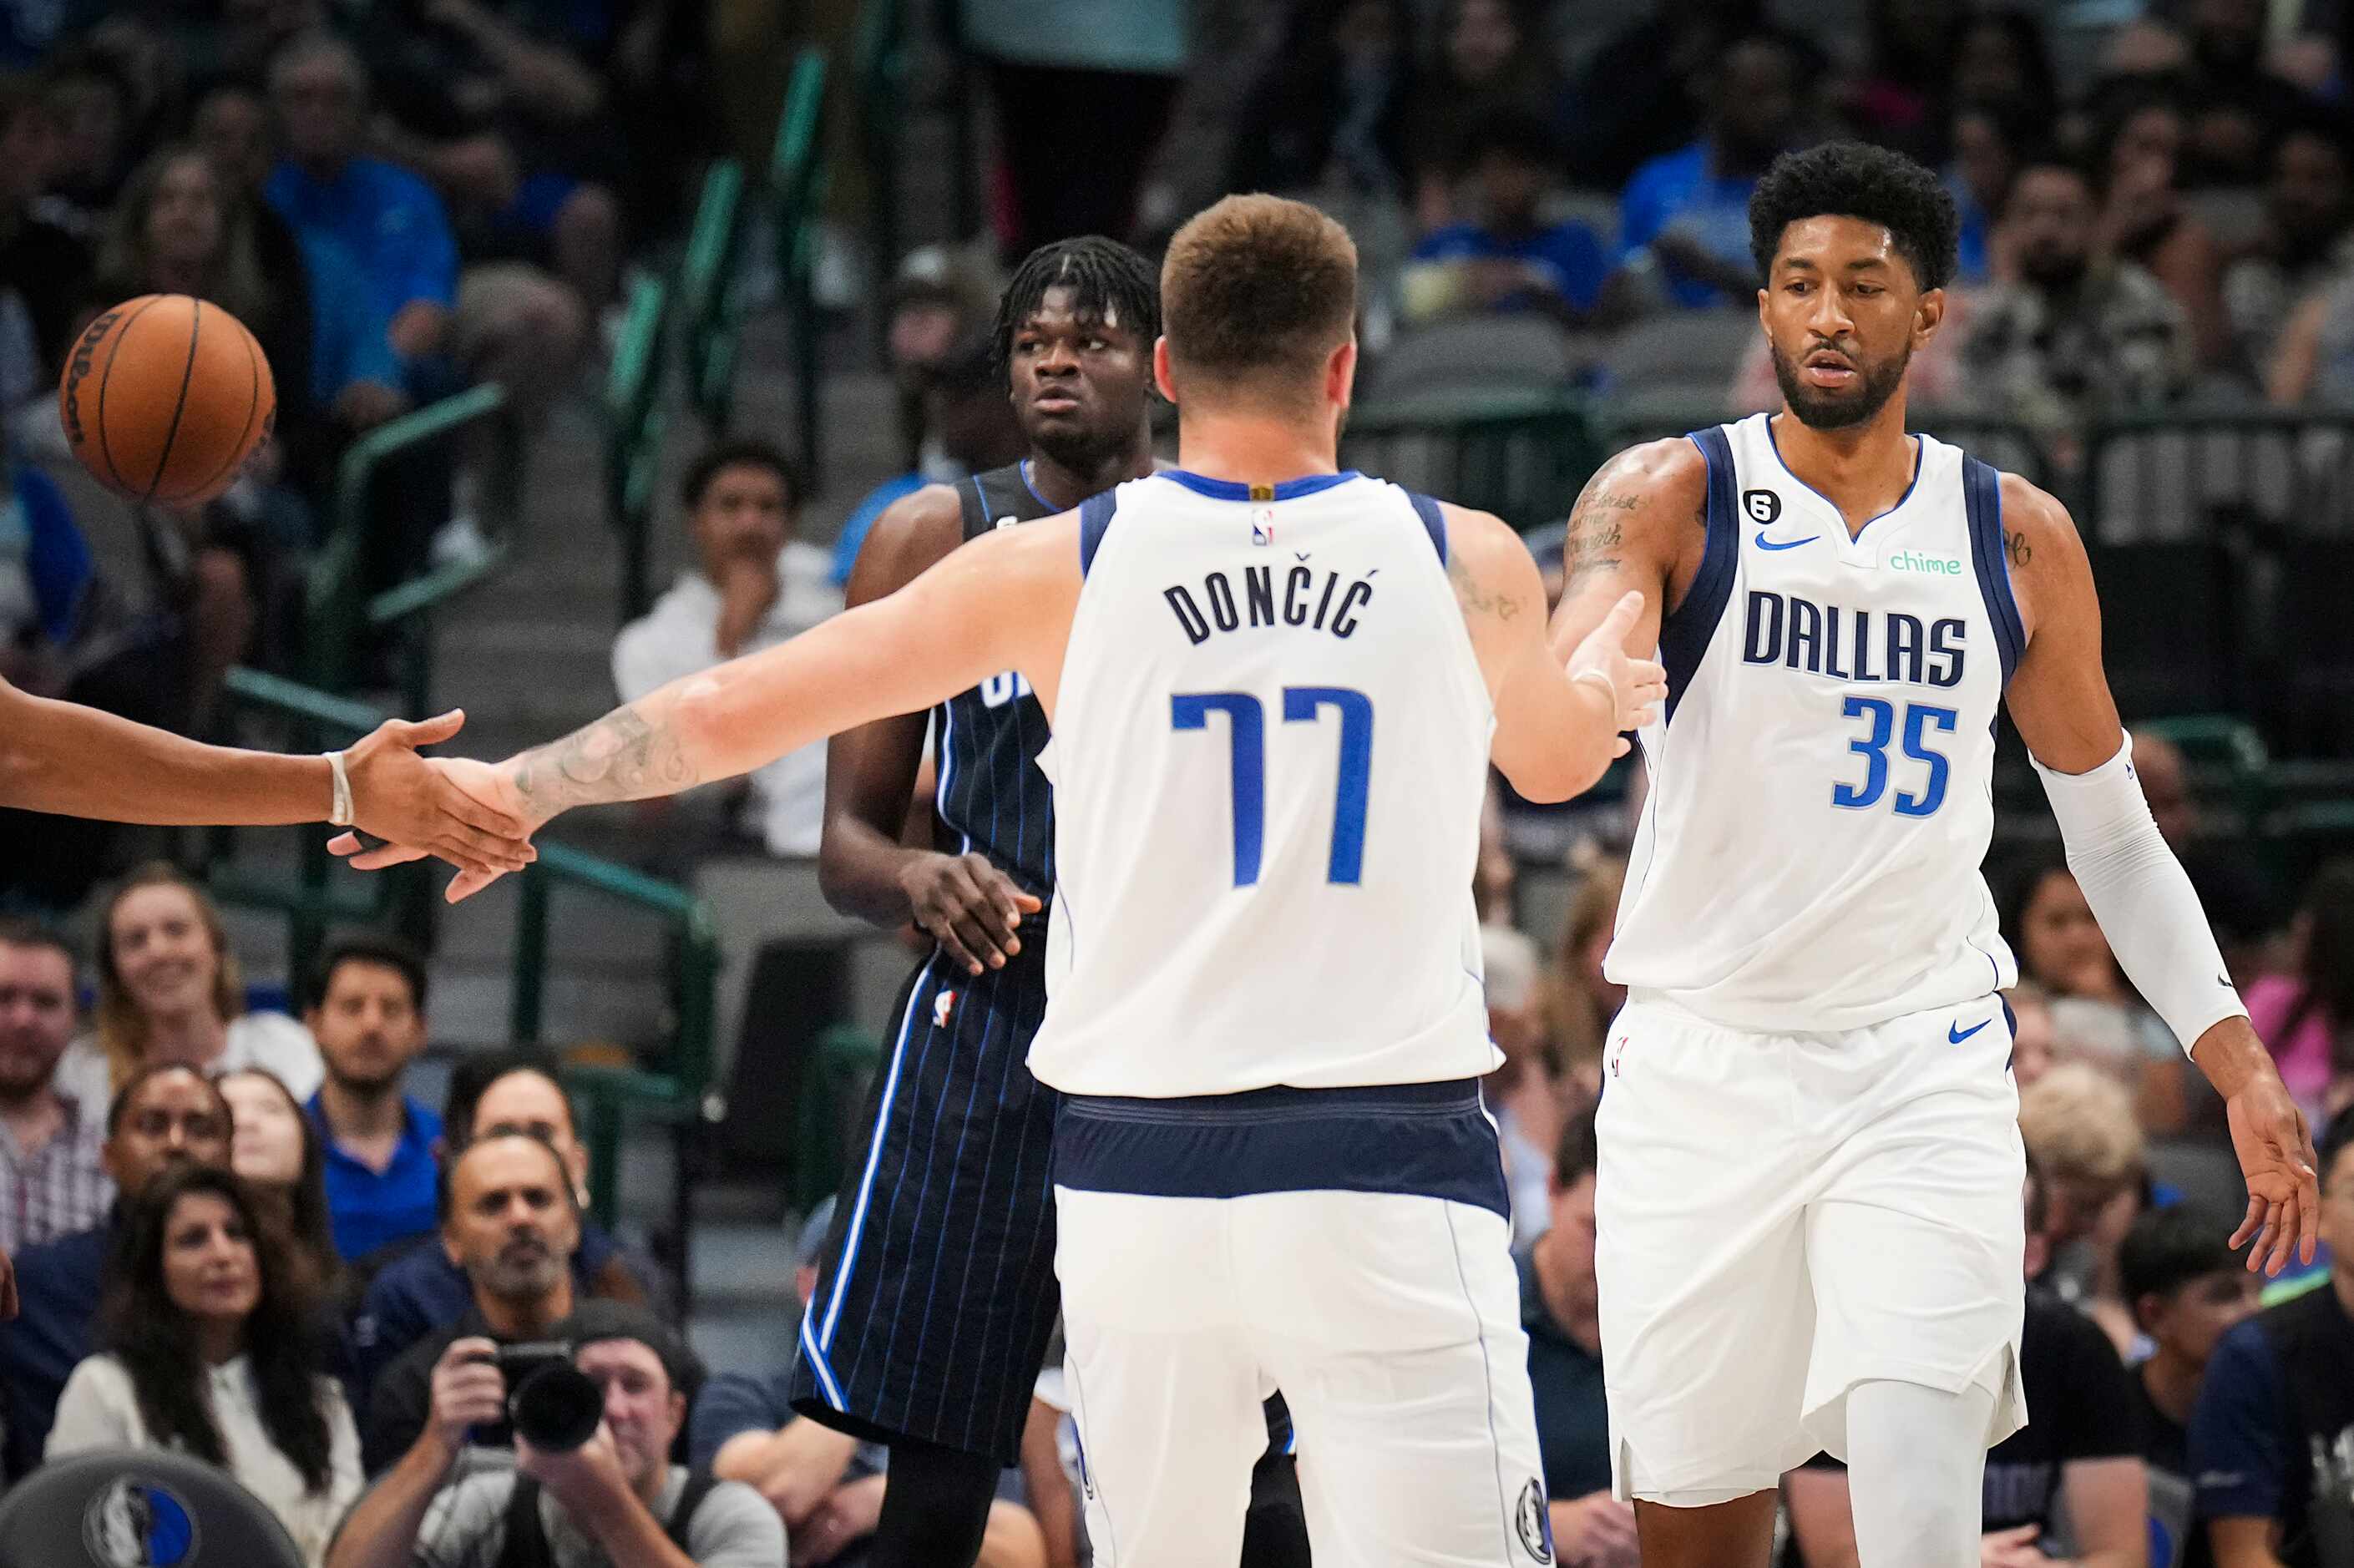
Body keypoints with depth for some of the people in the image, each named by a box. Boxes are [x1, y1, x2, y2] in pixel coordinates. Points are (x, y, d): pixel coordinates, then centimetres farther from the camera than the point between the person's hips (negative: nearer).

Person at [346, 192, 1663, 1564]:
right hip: (1389, 1185, -2)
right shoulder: (1467, 564, 3)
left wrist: (521, 785, 24)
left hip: (1139, 1176, 2)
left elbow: (739, 710, 8)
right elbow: (1556, 759, 26)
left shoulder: (1051, 571, 2)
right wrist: (1608, 682, 50)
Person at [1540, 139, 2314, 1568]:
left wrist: (2238, 1063, 9)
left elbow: (2112, 827, 16)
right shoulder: (1669, 498, -2)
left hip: (1924, 1073, 1)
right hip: (1702, 1062, -1)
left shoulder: (2020, 540, 7)